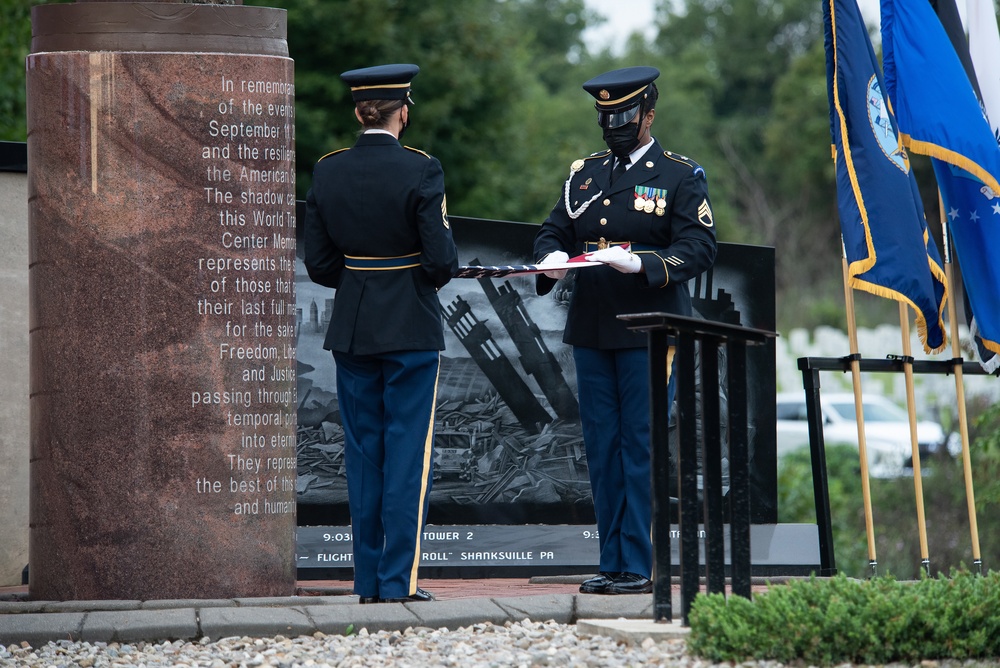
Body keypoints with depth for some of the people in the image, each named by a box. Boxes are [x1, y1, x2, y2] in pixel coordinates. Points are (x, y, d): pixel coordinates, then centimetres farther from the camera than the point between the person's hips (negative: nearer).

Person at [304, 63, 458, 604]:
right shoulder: (420, 171, -13)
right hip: (412, 330, -4)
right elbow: (442, 260, -14)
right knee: (408, 453, 0)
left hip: (351, 330, 4)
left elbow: (318, 264, 4)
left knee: (363, 453, 10)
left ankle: (368, 579, 12)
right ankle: (399, 579, -2)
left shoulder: (327, 172, 0)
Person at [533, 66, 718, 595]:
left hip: (649, 333, -5)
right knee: (601, 450, 7)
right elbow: (553, 230, 16)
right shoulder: (585, 174, 16)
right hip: (591, 332, 5)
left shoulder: (681, 177, 0)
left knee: (641, 448, -6)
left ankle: (638, 566, -3)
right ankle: (612, 565, 12)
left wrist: (639, 263, -24)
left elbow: (698, 248, -9)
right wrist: (552, 258, -8)